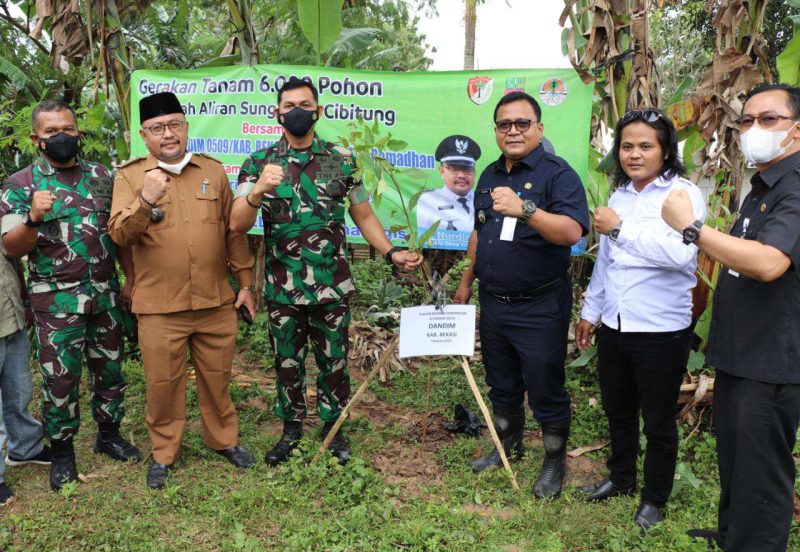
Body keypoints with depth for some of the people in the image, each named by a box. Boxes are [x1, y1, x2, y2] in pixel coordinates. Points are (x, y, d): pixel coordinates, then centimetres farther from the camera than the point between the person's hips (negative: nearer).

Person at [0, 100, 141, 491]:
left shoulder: (101, 175, 6)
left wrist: (133, 279, 6)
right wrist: (34, 219, -29)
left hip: (106, 294, 4)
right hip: (57, 300, -3)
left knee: (110, 368, 13)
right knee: (59, 376, 5)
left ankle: (109, 434, 32)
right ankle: (62, 449, 23)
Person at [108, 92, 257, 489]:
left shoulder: (213, 171, 7)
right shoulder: (129, 176, 1)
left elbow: (233, 231, 10)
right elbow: (119, 234, -10)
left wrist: (245, 281, 9)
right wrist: (145, 201, -28)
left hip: (216, 302, 2)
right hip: (159, 307, -1)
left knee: (216, 377, 14)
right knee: (163, 383, 9)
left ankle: (224, 439, 34)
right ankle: (163, 453, 29)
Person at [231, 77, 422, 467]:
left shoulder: (341, 161, 1)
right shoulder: (259, 163, -1)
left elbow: (364, 216, 6)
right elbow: (237, 224, -10)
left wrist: (391, 253, -9)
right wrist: (258, 191, -30)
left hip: (332, 287, 0)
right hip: (282, 288, 0)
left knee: (334, 362, 12)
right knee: (287, 362, 14)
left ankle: (333, 428, 32)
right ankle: (291, 429, 34)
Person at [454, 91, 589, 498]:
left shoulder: (557, 173, -12)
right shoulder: (490, 175, 11)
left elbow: (572, 232, -28)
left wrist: (524, 209, -41)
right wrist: (467, 280, 20)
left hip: (539, 308, -6)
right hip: (493, 302, 7)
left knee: (546, 391, 5)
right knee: (501, 385, 20)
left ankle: (554, 463, 26)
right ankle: (508, 446, 41)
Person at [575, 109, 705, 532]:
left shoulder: (683, 194, -12)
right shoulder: (619, 196, 9)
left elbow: (680, 253, -30)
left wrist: (620, 228, -25)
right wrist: (590, 311, 19)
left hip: (661, 330, -6)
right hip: (613, 325, 6)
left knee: (658, 421, 11)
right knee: (617, 410, 21)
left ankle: (655, 498, 31)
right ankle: (620, 477, 43)